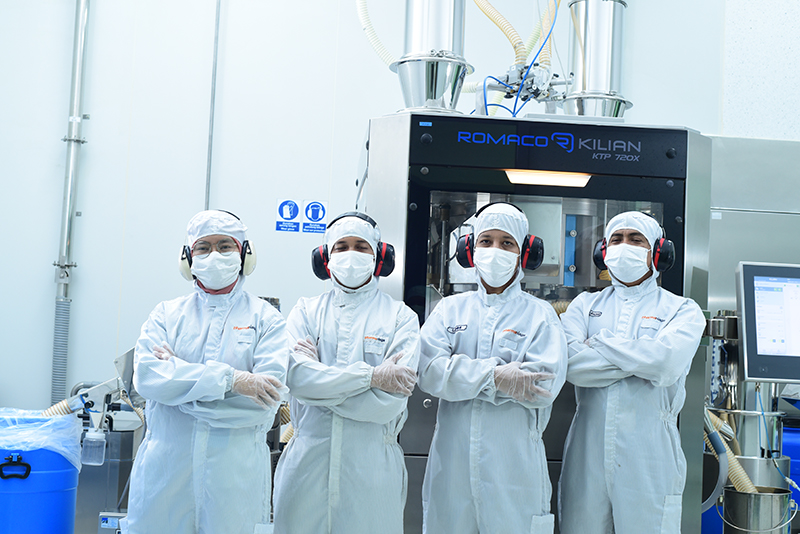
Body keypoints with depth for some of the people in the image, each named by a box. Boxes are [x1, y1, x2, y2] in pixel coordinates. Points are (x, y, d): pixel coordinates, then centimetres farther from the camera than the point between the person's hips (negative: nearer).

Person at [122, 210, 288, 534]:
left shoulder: (266, 319, 2)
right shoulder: (166, 314, 9)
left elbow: (269, 396, -12)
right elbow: (145, 375, -8)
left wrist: (178, 378, -11)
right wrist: (230, 379, -18)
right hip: (165, 468, 2)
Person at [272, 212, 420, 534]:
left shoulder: (400, 317, 1)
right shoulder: (306, 311, 8)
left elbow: (389, 402, -11)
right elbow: (296, 376, -11)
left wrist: (322, 380, -9)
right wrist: (370, 375, -15)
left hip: (371, 469, -1)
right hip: (308, 462, 1)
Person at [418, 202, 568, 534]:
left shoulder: (540, 314, 4)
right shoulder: (450, 309, 10)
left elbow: (544, 385, -11)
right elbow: (428, 370, -6)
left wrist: (463, 375, -12)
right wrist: (495, 376, -19)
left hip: (514, 469, -1)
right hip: (452, 465, 2)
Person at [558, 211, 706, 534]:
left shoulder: (682, 310, 7)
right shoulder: (585, 305, 12)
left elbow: (666, 363, -15)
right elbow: (570, 362, -8)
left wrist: (599, 342, -5)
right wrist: (643, 358, -10)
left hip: (650, 459, -1)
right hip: (587, 455, 2)